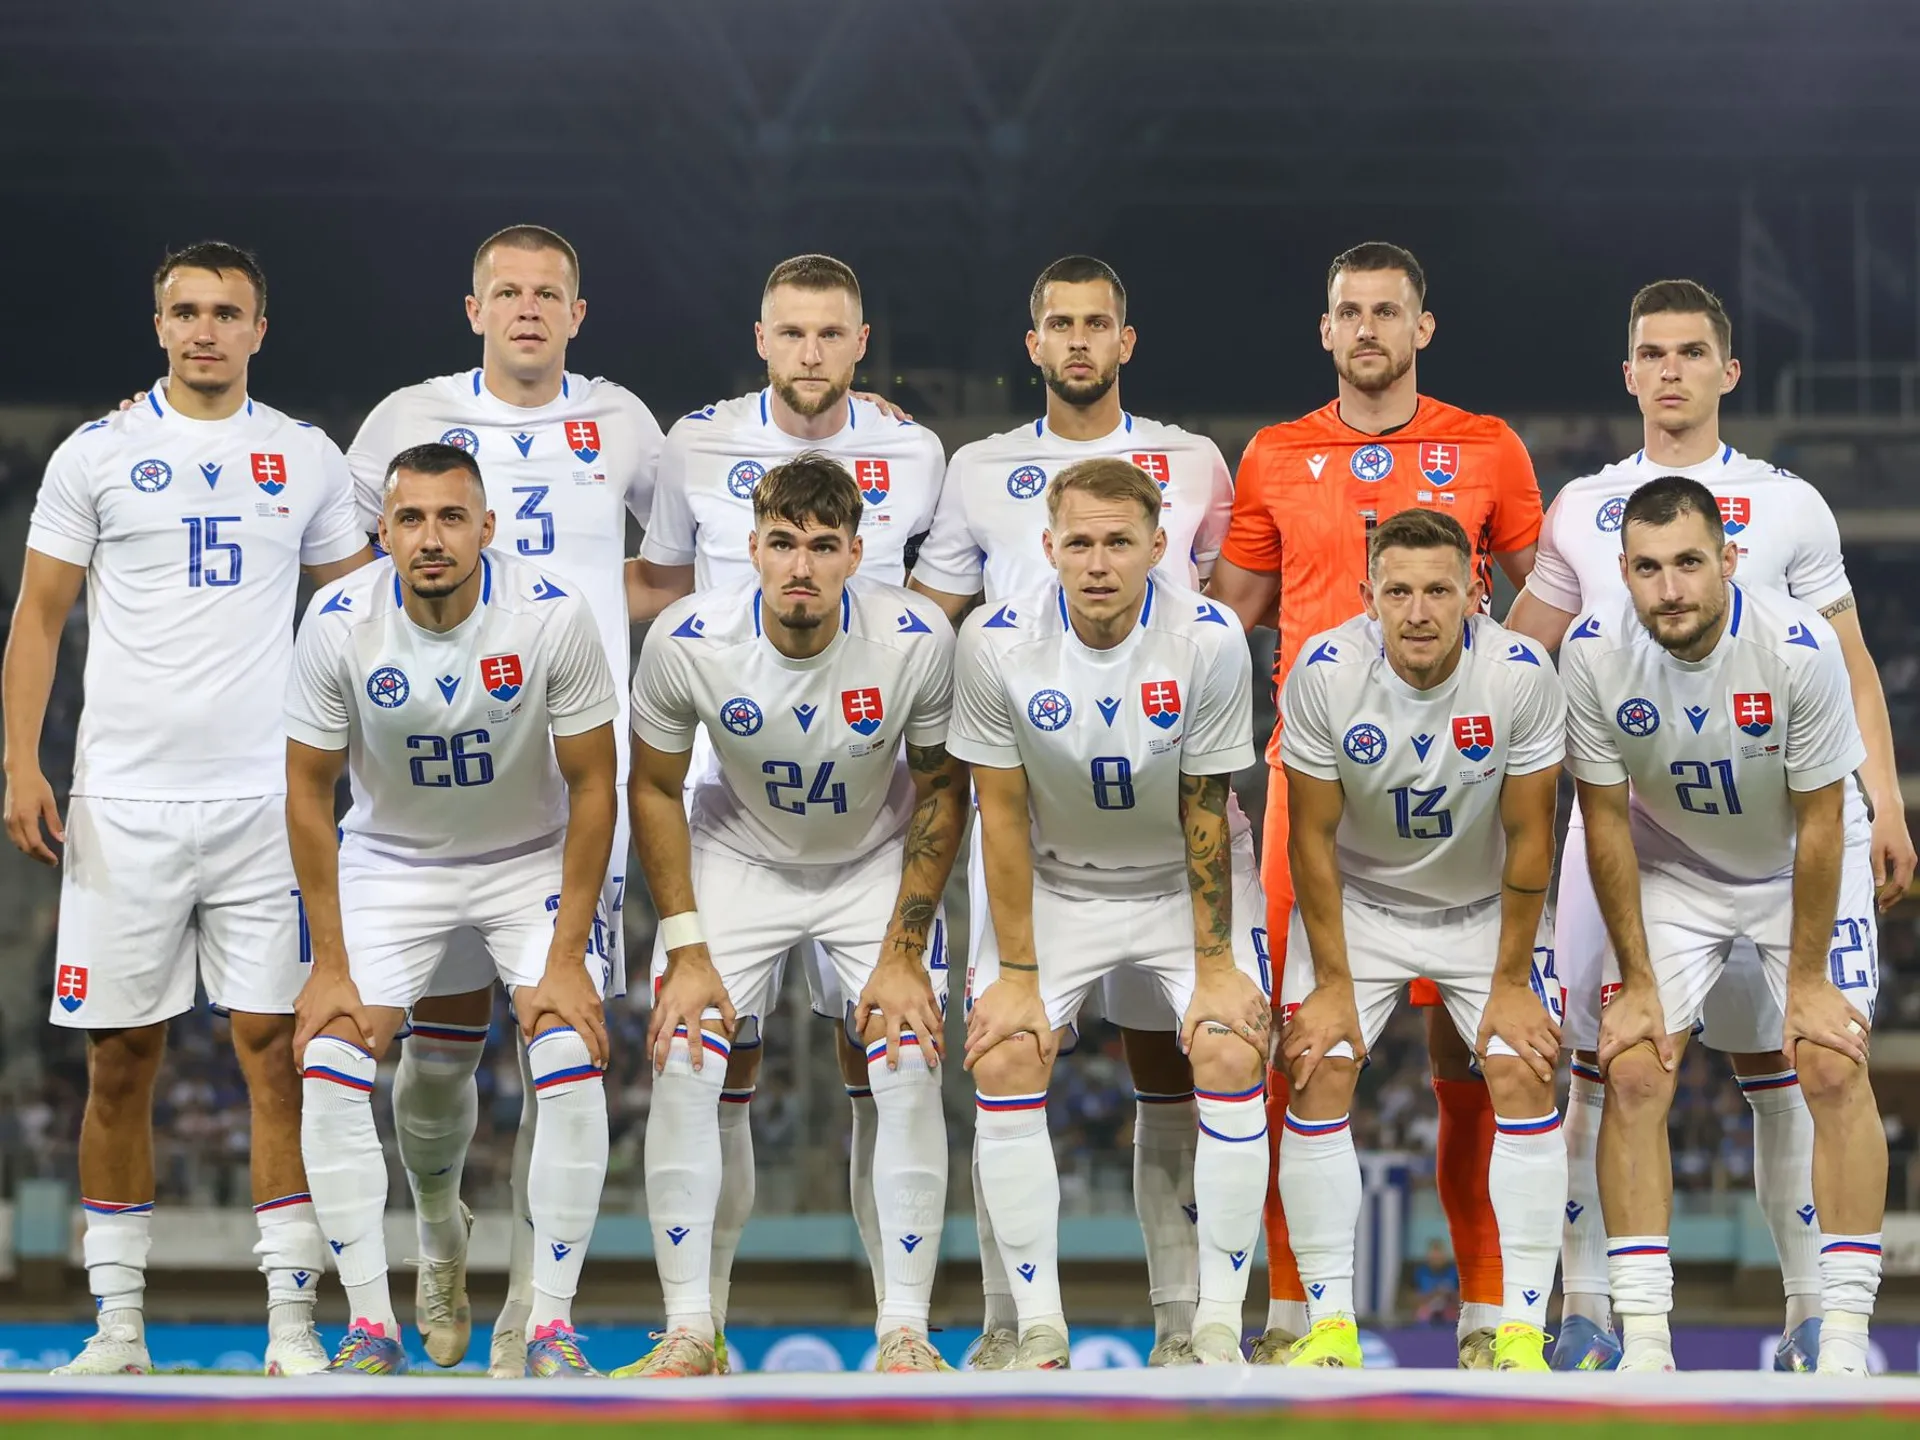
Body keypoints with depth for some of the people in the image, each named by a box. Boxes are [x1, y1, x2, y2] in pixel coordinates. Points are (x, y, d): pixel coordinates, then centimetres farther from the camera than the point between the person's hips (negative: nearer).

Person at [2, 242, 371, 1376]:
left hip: (267, 800, 1)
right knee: (121, 1059, 1)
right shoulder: (97, 454, 5)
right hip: (125, 801, 0)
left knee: (277, 1049, -4)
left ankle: (293, 1321, -1)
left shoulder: (307, 460, 9)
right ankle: (118, 1320, 9)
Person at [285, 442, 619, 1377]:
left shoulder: (552, 619, -24)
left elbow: (592, 786, -14)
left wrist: (566, 959, -17)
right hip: (392, 860, 1)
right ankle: (371, 1326, -3)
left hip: (533, 859, -1)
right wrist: (329, 965, -10)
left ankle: (553, 1324, -6)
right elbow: (309, 791, -9)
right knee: (329, 1072, -13)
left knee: (573, 1073, -17)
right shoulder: (340, 625, -21)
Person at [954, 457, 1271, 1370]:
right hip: (1055, 885, 1)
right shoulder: (997, 644, -20)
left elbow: (1205, 815, -15)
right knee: (1004, 1061, -15)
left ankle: (1219, 1327, -8)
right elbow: (1004, 813, -12)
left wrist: (1215, 967, -14)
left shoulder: (1210, 641, -23)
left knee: (1232, 1055, -18)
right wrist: (1016, 974, -12)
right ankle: (1039, 1331, -6)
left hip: (1188, 882, -1)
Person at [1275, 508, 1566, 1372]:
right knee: (1318, 1078, -13)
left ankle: (1523, 1332, -8)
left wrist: (1511, 982, -12)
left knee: (1524, 1078, -13)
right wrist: (1333, 983, -13)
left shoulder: (1521, 677, -24)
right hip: (1358, 901, 0)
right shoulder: (1324, 673, -23)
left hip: (1486, 905, 0)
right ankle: (1331, 1325, -4)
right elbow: (1313, 835, -14)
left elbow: (1528, 835, -15)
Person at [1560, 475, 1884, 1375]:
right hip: (1670, 869, 2)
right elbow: (1606, 820, -13)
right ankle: (1643, 1346, -6)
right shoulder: (1593, 653, -24)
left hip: (1800, 867, -2)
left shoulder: (1800, 647, -30)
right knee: (1633, 1074, -11)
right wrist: (1636, 982, -11)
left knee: (1835, 1070, -14)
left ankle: (1843, 1343, -7)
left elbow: (1819, 822, -20)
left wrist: (1807, 981, -15)